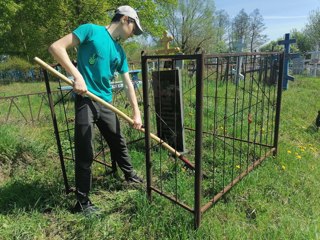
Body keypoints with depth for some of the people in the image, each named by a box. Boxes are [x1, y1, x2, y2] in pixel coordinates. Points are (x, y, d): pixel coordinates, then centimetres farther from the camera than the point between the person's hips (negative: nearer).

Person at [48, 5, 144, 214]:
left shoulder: (120, 52, 13)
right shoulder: (91, 30, -4)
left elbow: (128, 83, 13)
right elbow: (56, 47, -9)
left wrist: (136, 112, 7)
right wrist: (77, 75, -20)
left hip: (106, 103, 7)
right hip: (86, 100, -6)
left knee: (118, 142, 20)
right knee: (85, 154, -3)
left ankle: (130, 175, 43)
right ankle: (82, 202, 14)